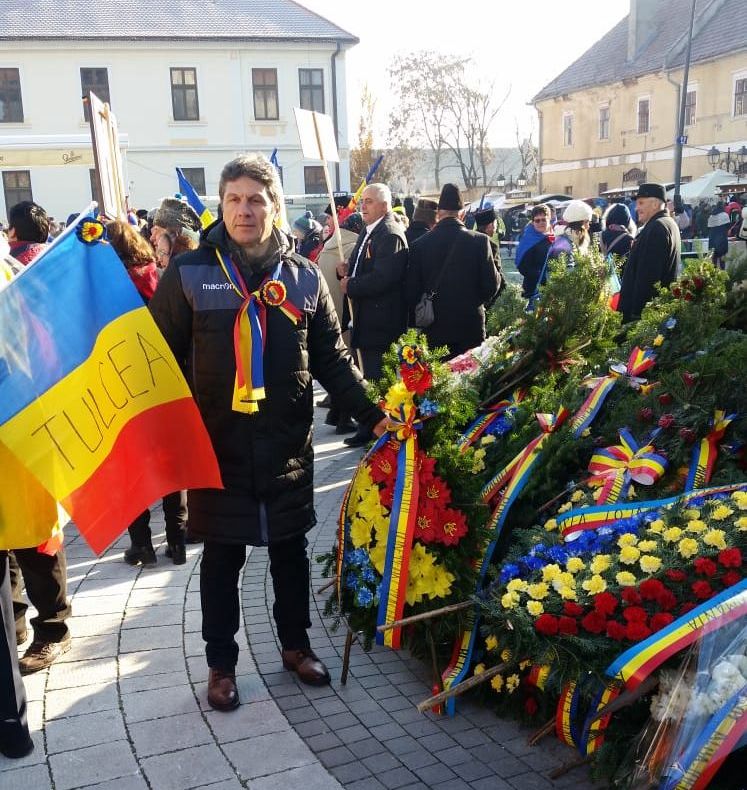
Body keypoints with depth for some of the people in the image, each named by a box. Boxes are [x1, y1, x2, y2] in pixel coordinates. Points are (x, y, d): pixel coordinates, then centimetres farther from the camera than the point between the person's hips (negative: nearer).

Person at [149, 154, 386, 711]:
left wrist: (371, 414, 0)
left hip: (288, 444, 2)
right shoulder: (189, 274, -3)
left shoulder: (304, 277, 3)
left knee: (291, 549, 16)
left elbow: (331, 359, 7)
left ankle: (296, 645, 36)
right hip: (217, 445, -2)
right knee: (223, 557, 10)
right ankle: (221, 663, 28)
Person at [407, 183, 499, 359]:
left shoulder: (420, 244, -3)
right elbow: (492, 285, -5)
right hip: (470, 326, -1)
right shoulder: (480, 241, -5)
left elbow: (412, 291, 0)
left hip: (434, 330, 1)